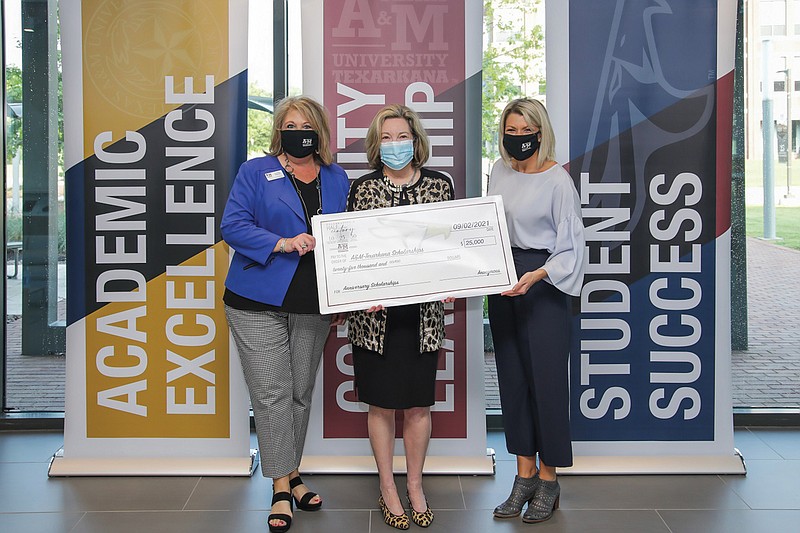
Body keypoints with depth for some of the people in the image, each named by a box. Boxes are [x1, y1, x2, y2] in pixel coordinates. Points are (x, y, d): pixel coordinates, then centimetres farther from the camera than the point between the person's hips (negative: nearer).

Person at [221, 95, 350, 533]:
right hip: (259, 301, -3)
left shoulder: (337, 179, 11)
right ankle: (281, 489, 4)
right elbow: (232, 225, -7)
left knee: (301, 393, 12)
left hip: (314, 304, 4)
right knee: (271, 393, -5)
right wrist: (282, 243, -20)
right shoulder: (256, 172, 1)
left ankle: (291, 474, 27)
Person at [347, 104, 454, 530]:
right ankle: (387, 489, 24)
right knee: (381, 403, 8)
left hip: (423, 311, 1)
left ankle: (415, 486, 28)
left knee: (418, 404, 10)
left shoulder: (439, 184, 4)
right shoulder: (362, 188, 1)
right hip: (375, 313, -1)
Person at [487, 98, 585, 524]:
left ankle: (548, 479, 11)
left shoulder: (558, 180, -9)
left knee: (546, 376, -2)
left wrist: (537, 275, -24)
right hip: (503, 280, 6)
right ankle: (524, 476, 19)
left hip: (544, 284, -6)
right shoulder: (499, 172, 9)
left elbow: (570, 247, -10)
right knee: (512, 376, 8)